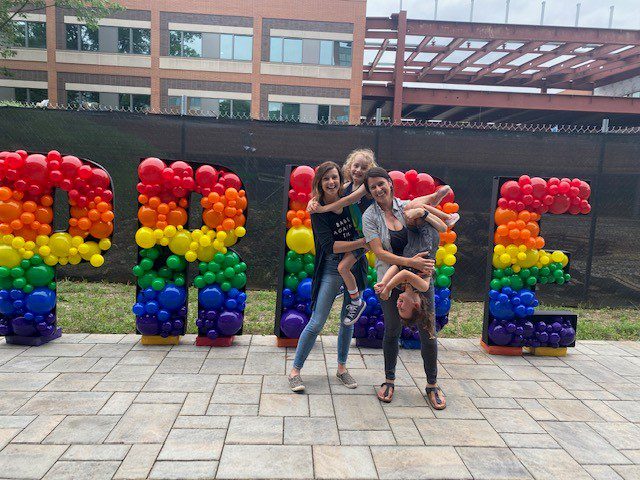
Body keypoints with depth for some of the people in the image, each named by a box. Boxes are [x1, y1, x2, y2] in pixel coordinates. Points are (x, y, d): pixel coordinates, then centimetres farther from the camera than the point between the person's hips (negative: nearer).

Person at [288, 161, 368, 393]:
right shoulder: (318, 210, -12)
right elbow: (329, 246, -20)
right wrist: (364, 241, -26)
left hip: (355, 266, 4)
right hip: (331, 268, -3)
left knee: (349, 320, 13)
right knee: (316, 323, -4)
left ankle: (342, 367, 31)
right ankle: (295, 370, 12)